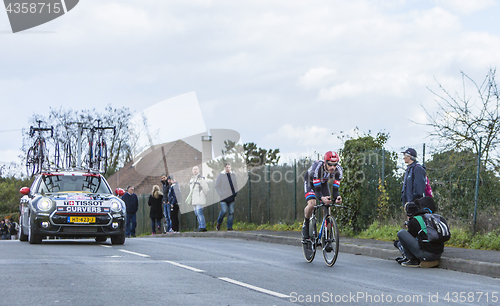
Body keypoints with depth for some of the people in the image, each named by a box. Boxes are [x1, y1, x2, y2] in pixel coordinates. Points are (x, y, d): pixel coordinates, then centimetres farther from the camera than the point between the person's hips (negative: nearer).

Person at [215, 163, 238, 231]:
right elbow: (217, 186, 0)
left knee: (231, 212, -2)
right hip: (224, 197, -4)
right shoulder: (220, 175, -1)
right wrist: (221, 195, -9)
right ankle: (218, 223, 9)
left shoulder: (233, 175, 13)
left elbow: (235, 185, 20)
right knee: (224, 211, -15)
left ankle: (229, 227, 4)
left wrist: (236, 194, 8)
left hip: (232, 197, 4)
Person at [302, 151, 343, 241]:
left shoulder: (338, 170, -31)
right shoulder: (317, 168, -42)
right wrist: (322, 198, -62)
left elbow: (335, 189, -31)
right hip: (310, 181, -3)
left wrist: (337, 197, -53)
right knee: (312, 204, -26)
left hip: (323, 182, 4)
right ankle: (305, 225, 0)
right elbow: (317, 190, -42)